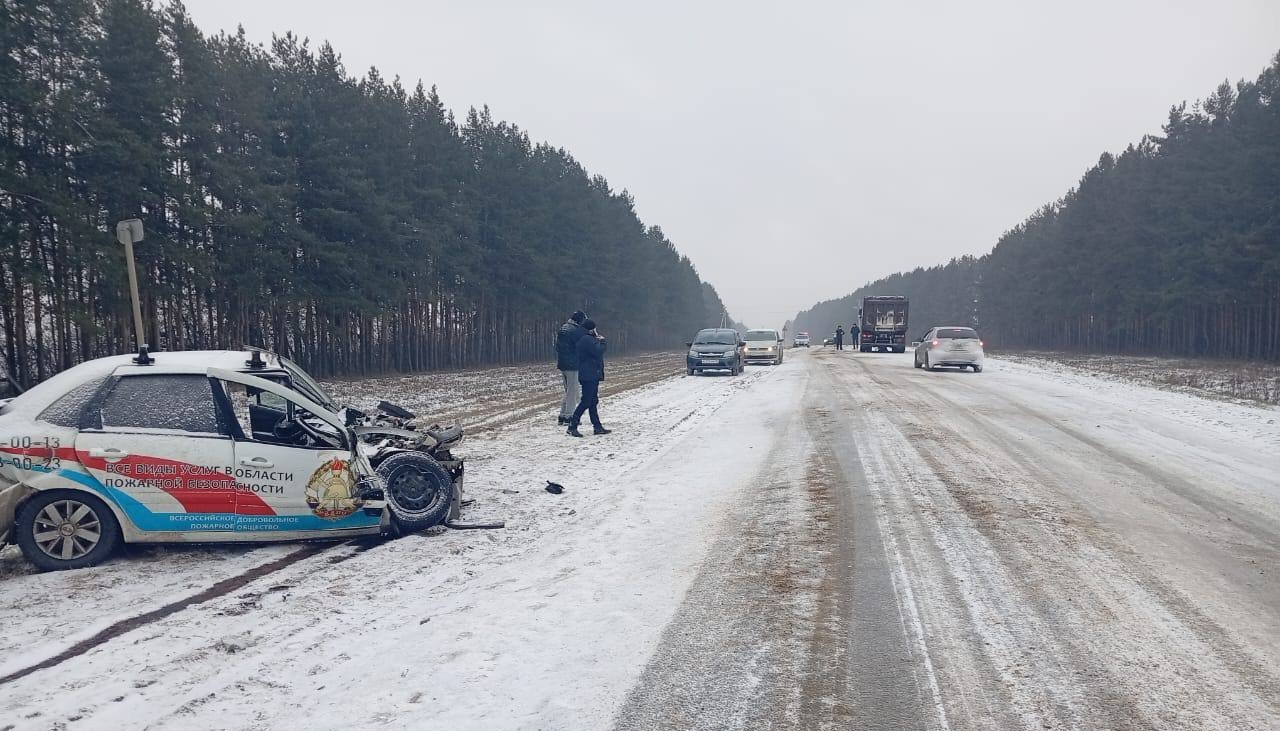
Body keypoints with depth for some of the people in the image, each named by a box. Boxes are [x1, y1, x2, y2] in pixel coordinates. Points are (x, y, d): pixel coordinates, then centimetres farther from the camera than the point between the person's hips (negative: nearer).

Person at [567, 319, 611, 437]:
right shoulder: (587, 339, -15)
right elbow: (598, 352, -20)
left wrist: (599, 341, 5)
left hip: (592, 376, 11)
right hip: (589, 376, -11)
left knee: (593, 402, 12)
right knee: (586, 402, -10)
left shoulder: (589, 339, 18)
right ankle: (572, 426, -10)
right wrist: (602, 341, -3)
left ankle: (598, 427, 17)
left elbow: (597, 352, 20)